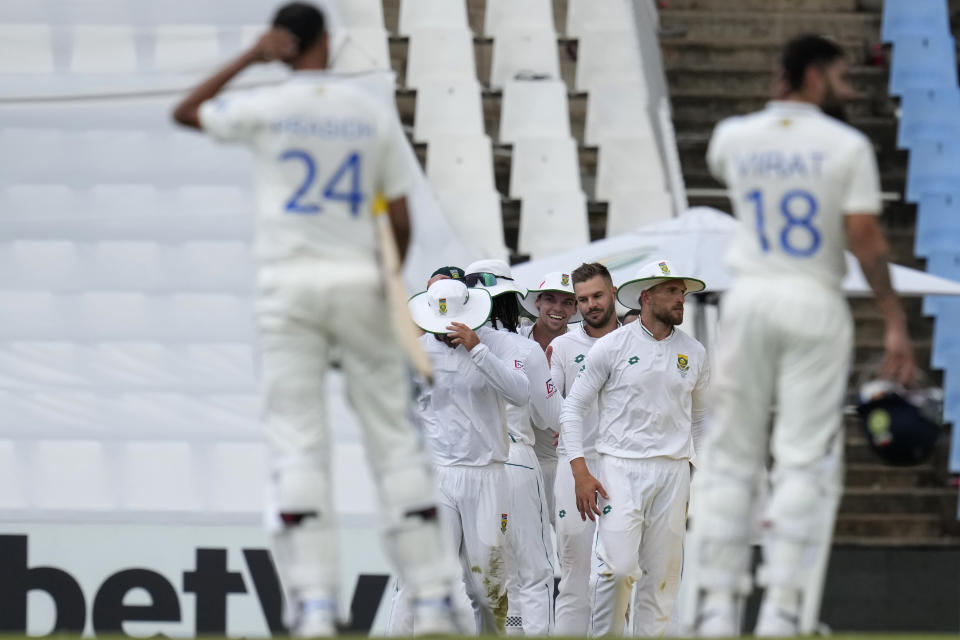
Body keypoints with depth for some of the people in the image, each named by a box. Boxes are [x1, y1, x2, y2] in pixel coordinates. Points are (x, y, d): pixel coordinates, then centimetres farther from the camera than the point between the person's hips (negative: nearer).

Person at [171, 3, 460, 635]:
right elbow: (401, 222, 4)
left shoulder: (266, 108, -2)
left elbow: (184, 113, 16)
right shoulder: (376, 114, 3)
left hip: (289, 286, -1)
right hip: (360, 285, 1)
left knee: (298, 442, -3)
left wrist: (251, 58, 13)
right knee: (395, 440, 5)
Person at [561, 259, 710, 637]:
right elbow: (573, 407, 2)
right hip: (621, 468, -4)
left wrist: (691, 467, 15)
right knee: (618, 566, -16)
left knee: (662, 574, 2)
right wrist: (580, 472, -7)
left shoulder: (693, 353, 10)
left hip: (673, 474, 4)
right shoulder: (613, 347, 0)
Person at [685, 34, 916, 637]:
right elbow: (865, 238, -11)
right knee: (805, 462, -1)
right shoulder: (848, 146, -5)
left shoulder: (733, 137, 5)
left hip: (747, 300, 3)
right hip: (816, 305, -3)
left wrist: (784, 108, 27)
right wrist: (895, 322, -8)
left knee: (731, 456, 8)